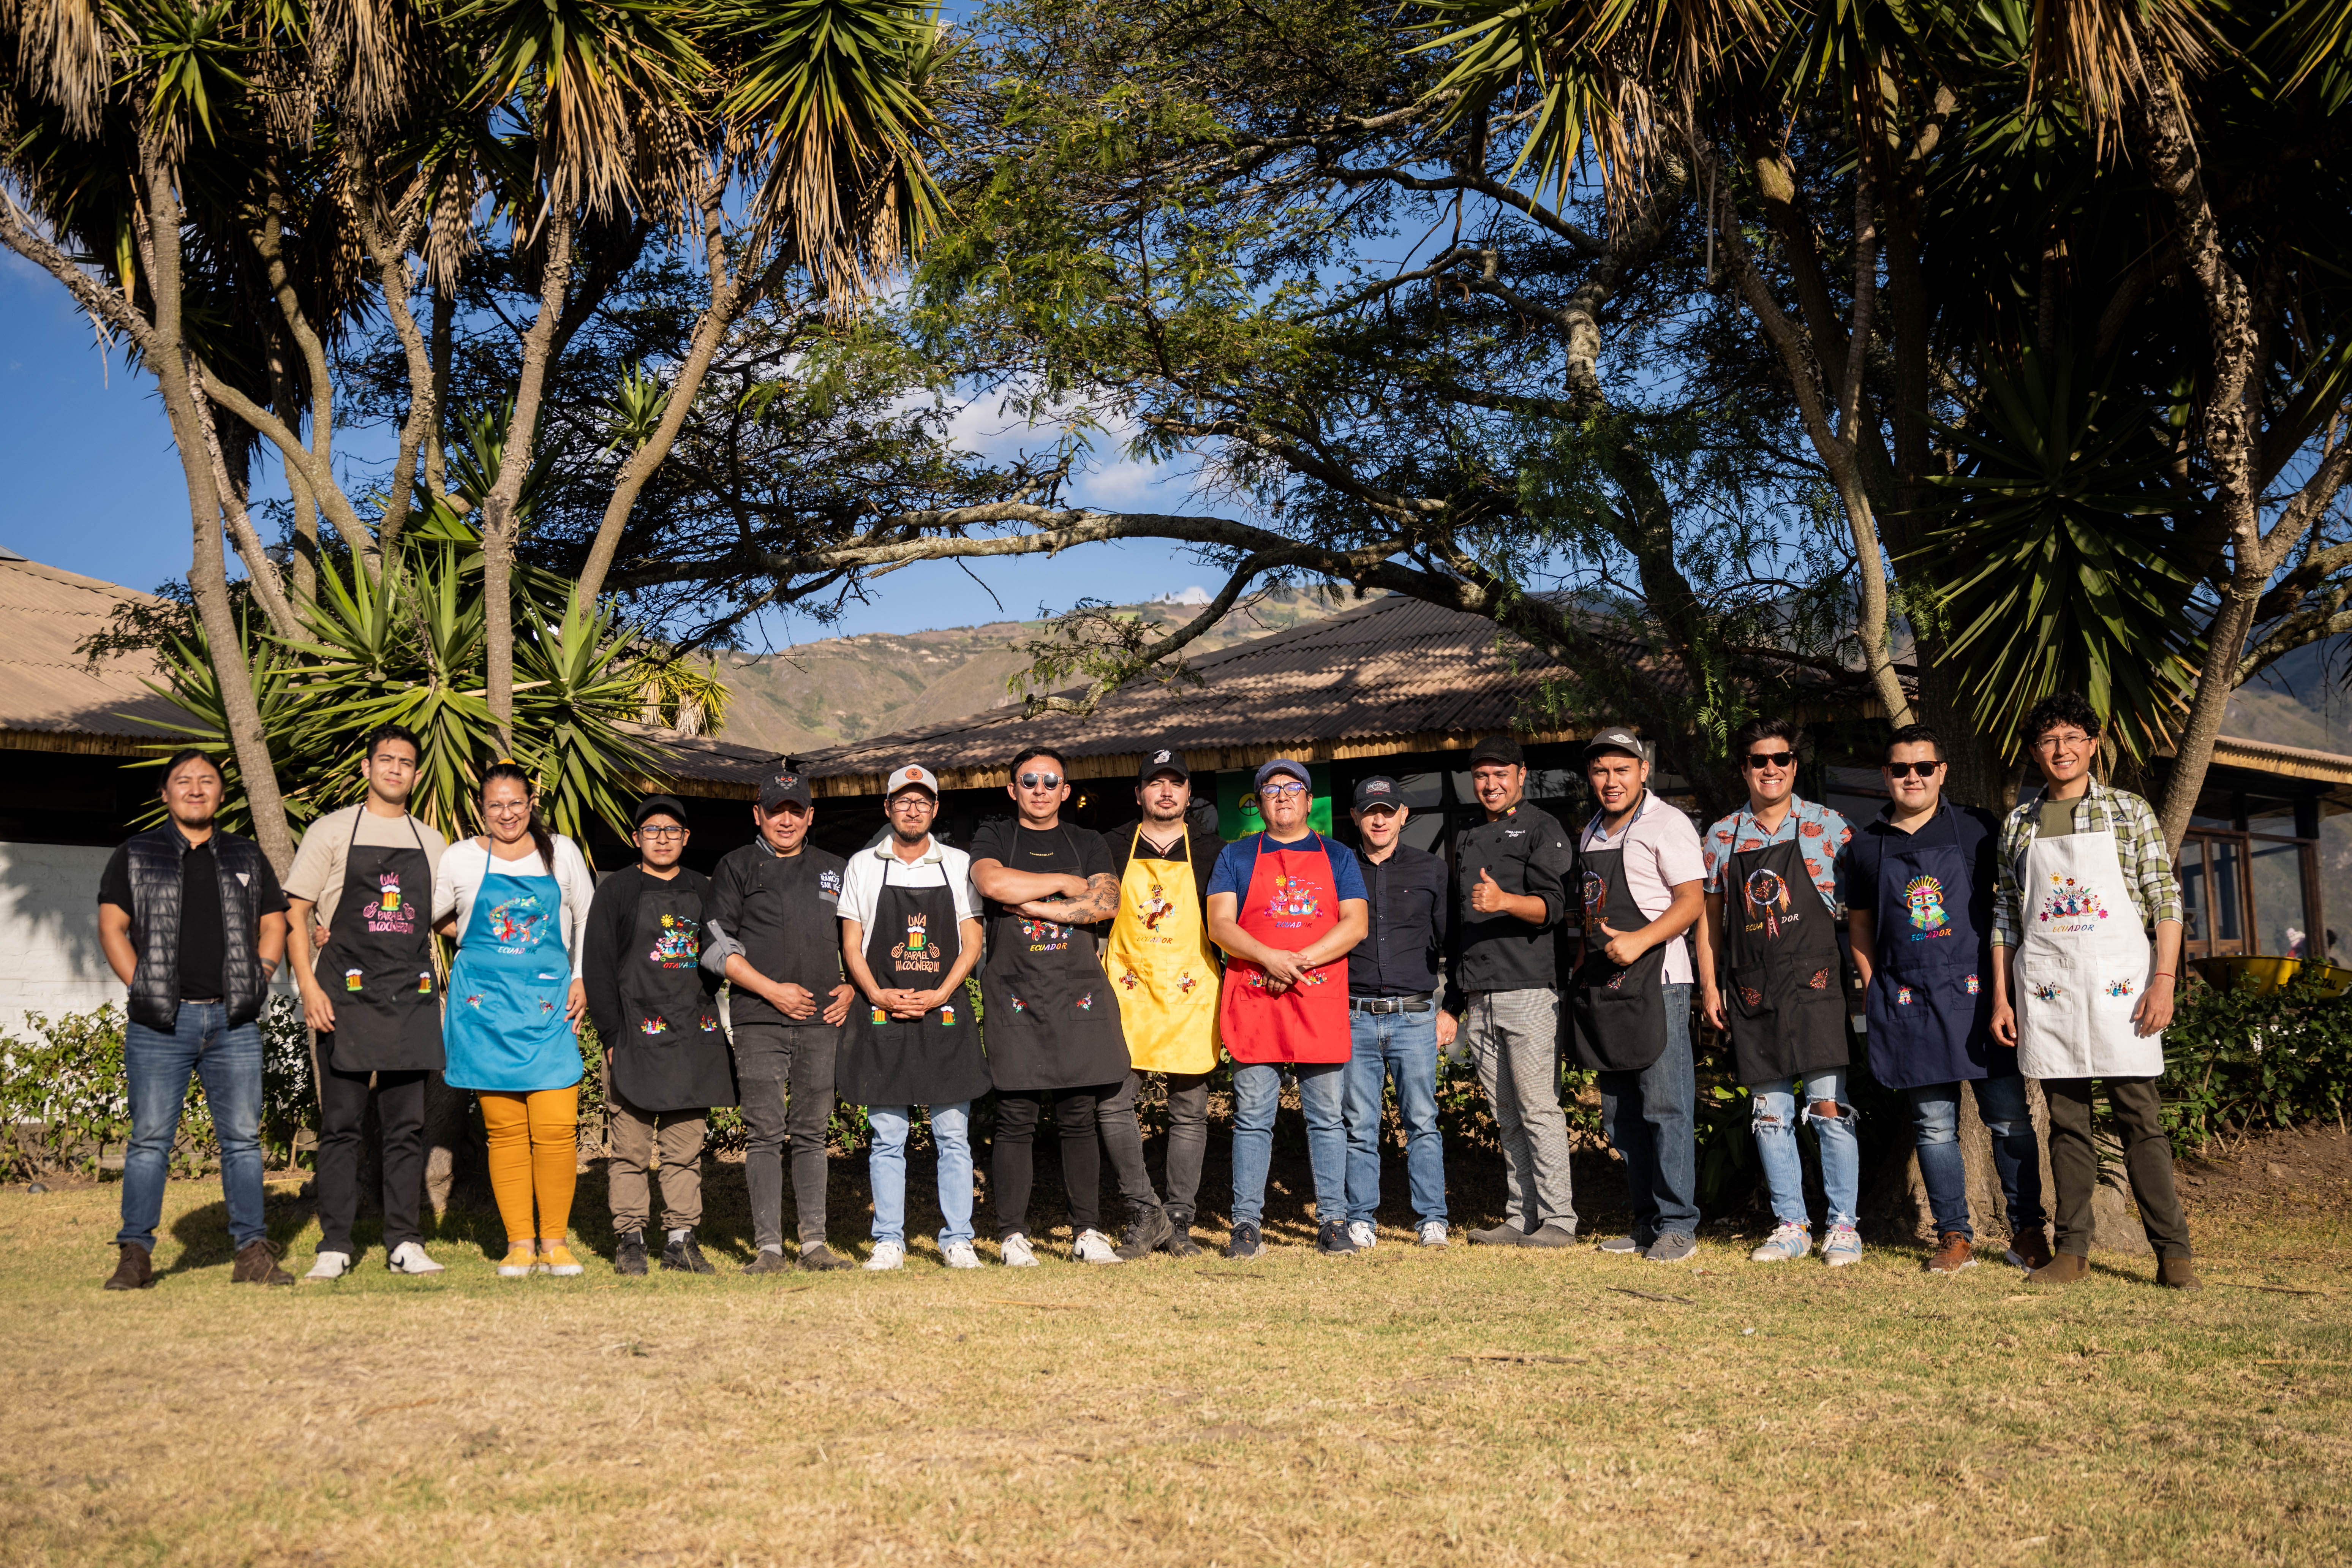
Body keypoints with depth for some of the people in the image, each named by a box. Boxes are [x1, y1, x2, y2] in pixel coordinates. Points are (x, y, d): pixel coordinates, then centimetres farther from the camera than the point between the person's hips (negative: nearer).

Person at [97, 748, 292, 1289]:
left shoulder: (248, 859, 15)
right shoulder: (135, 856, 8)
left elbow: (274, 925, 16)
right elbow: (111, 926, 4)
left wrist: (255, 982, 3)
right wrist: (140, 986, -5)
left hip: (234, 1022, 2)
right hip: (160, 1023, -2)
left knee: (243, 1138, 1)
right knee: (150, 1139, -3)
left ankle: (252, 1252, 5)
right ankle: (135, 1254, 3)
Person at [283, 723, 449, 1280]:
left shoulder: (432, 844, 14)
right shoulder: (332, 832, 4)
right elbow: (294, 914, 1)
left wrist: (441, 993, 9)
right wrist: (308, 986, -10)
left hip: (412, 998, 3)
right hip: (346, 996, -3)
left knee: (407, 1125, 4)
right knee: (341, 1123, -2)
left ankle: (405, 1243, 9)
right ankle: (335, 1246, 3)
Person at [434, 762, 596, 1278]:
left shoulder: (561, 853, 9)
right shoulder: (460, 858, 7)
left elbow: (588, 920, 17)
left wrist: (580, 979, 11)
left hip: (547, 1003, 0)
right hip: (485, 1004, 0)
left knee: (557, 1128, -8)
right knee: (504, 1129, -1)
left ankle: (554, 1242, 2)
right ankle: (519, 1243, 6)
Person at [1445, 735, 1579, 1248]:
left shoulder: (1543, 830, 1)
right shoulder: (1467, 841, 22)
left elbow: (1551, 905, -13)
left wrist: (1504, 901, -33)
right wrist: (1457, 999, 22)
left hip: (1529, 989, -7)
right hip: (1480, 996, 7)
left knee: (1539, 1107, -9)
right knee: (1507, 1115, 9)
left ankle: (1558, 1219, -5)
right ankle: (1520, 1218, 13)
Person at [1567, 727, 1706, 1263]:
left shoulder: (1666, 825, -5)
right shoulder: (1590, 835, 18)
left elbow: (1691, 901, -12)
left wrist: (1639, 941, -22)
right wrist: (1585, 956, 15)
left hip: (1654, 982, -8)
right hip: (1602, 986, 8)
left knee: (1665, 1108, -7)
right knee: (1621, 1116, 10)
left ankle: (1678, 1225, -3)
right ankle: (1646, 1220, 18)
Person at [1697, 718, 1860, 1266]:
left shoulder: (1827, 826, 1)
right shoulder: (1722, 836, 9)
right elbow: (1710, 914, 15)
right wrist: (1709, 986, 9)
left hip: (1814, 984, -3)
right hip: (1753, 993, 3)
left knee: (1829, 1107, -7)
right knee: (1771, 1114, 6)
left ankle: (1843, 1226, 2)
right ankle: (1790, 1226, 15)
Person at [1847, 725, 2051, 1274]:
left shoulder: (1977, 829, 4)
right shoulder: (1867, 846, 9)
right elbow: (1860, 924, 18)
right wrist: (1875, 989, 10)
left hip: (1977, 994, -1)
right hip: (1907, 1002, 1)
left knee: (2010, 1117, -1)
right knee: (1934, 1125, 4)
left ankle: (2028, 1232, 11)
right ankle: (1955, 1237, 12)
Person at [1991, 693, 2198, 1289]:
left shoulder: (2129, 811, 5)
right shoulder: (2019, 824, 11)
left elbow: (2166, 899, 1)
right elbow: (2004, 915, 13)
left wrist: (2164, 980, -8)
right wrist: (2001, 996, 7)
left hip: (2119, 981, -2)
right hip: (2046, 987, 2)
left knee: (2141, 1116, -4)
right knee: (2066, 1121, 5)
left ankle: (2173, 1251, 0)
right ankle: (2073, 1249, 9)